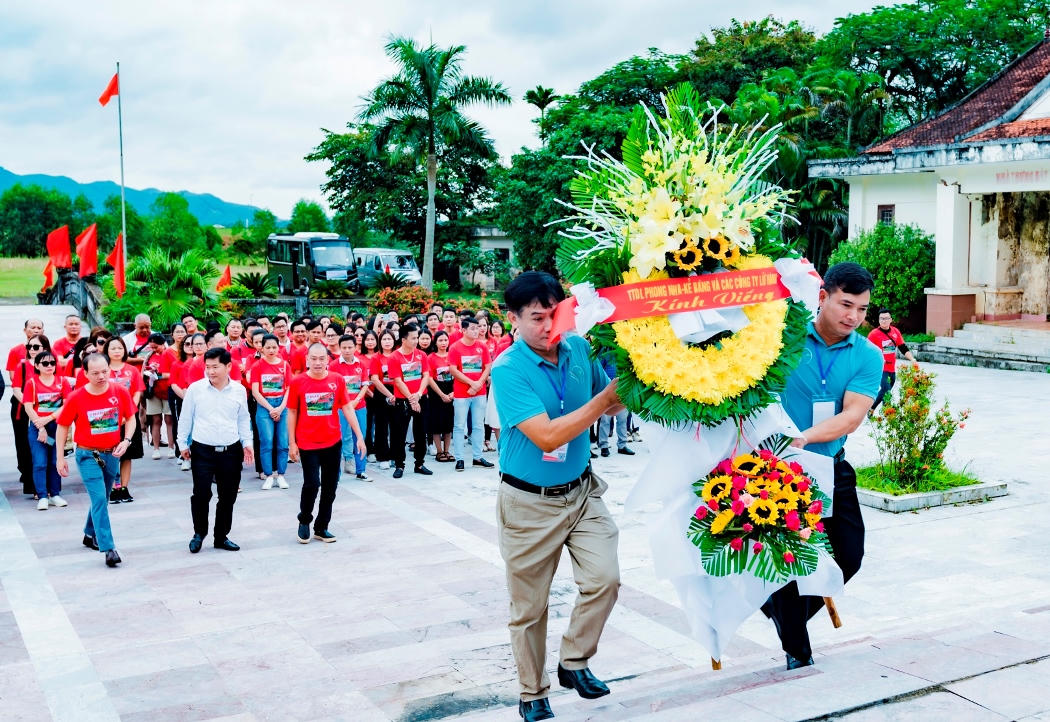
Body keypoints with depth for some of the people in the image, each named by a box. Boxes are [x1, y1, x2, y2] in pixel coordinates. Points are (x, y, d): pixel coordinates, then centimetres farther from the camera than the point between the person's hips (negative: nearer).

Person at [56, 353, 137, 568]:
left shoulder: (120, 392, -7)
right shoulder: (76, 398, -12)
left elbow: (130, 418, 5)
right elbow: (62, 427, 0)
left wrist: (126, 440, -12)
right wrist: (60, 457, -1)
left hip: (112, 454, 3)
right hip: (87, 455, -3)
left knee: (101, 498, 17)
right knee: (99, 498, -13)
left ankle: (90, 534, 40)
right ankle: (108, 549, -15)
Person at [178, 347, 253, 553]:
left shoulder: (239, 390, 3)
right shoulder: (195, 389, -3)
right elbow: (185, 418, 6)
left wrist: (247, 442, 7)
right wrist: (183, 443, 6)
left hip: (231, 451, 2)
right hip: (202, 451, -2)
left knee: (228, 496, 7)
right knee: (201, 494, -6)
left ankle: (221, 536, 21)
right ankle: (199, 533, 16)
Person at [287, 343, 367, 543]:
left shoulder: (337, 380, -2)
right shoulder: (298, 382, -6)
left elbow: (347, 408, 3)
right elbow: (292, 413, 1)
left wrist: (359, 436, 0)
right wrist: (292, 443, 0)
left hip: (333, 442, 3)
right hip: (308, 443, -3)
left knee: (330, 487, 9)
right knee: (312, 484, -10)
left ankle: (321, 528, 24)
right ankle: (304, 522, 15)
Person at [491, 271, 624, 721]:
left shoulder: (580, 350, -3)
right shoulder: (508, 370, -20)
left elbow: (609, 404, 11)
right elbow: (547, 436, -28)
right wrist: (606, 397, -27)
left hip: (581, 491, 4)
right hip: (530, 502, -4)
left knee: (605, 578, -11)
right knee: (529, 607, 8)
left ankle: (574, 663, 14)